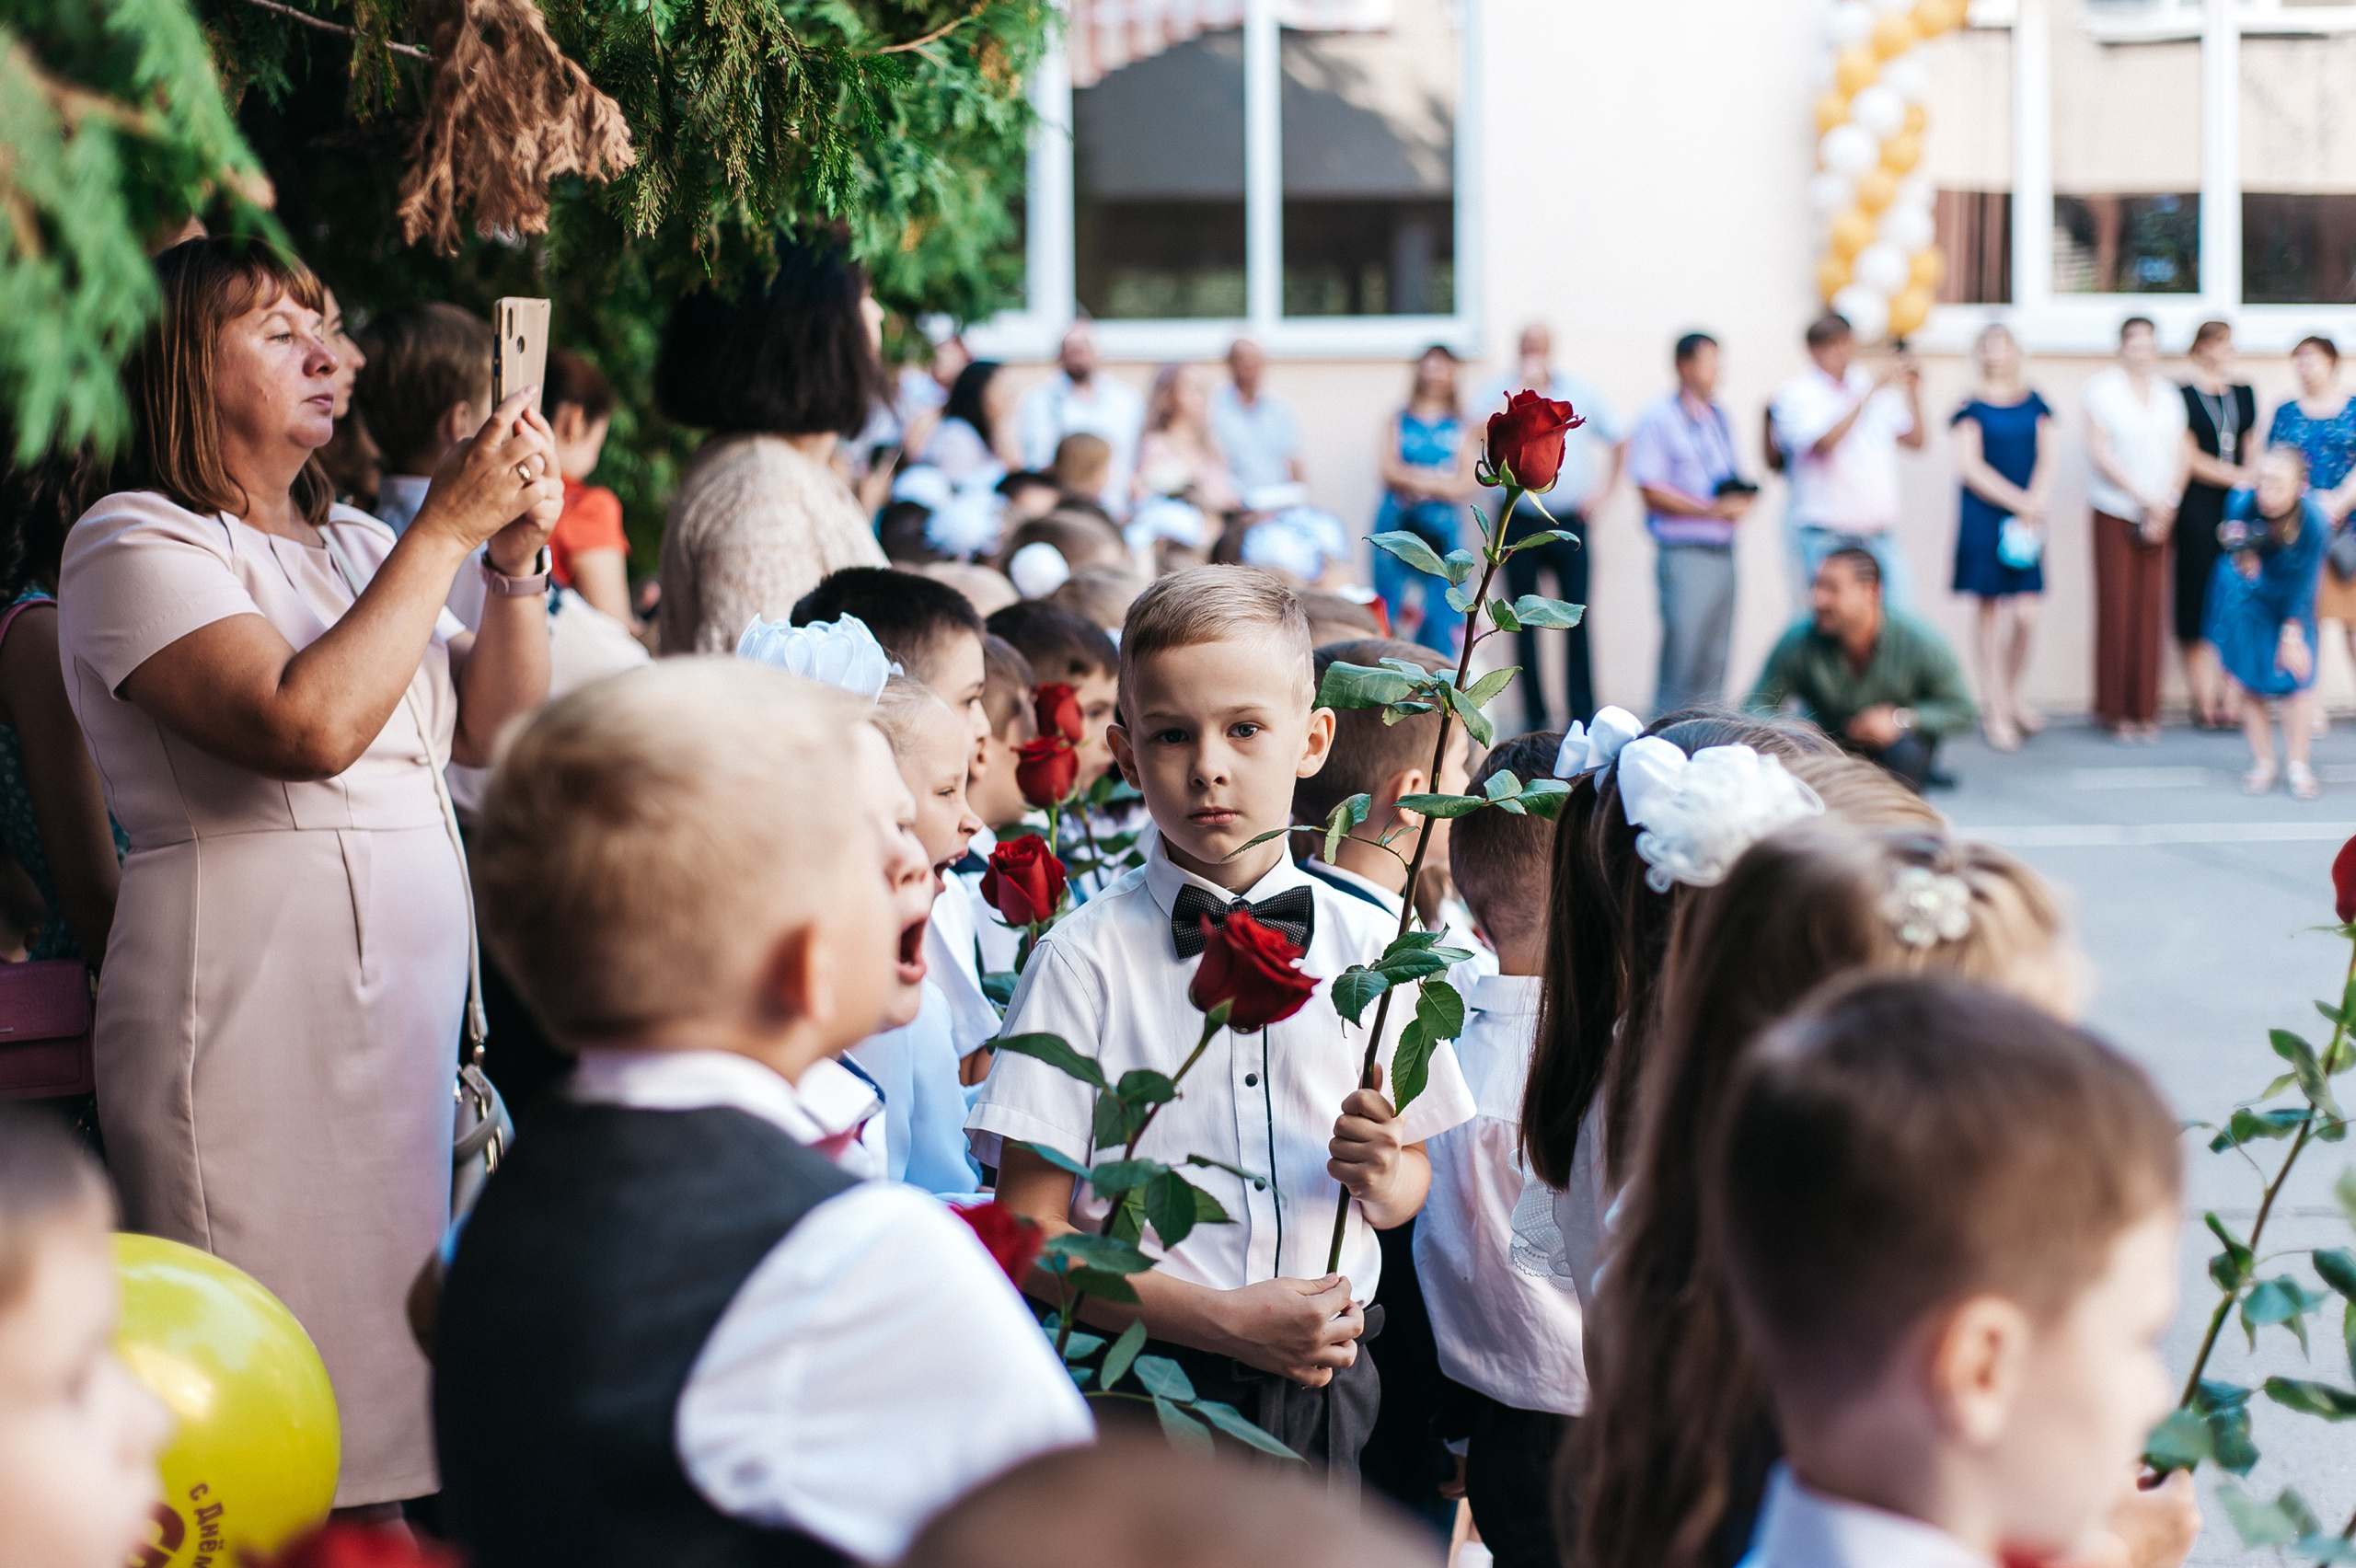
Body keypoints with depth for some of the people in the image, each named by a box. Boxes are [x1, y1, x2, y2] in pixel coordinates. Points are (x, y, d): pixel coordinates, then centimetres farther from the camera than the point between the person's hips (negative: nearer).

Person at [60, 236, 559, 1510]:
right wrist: (446, 528, -14)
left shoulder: (355, 544, 20)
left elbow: (492, 728, 14)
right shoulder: (134, 545, -5)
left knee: (402, 1357, 5)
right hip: (258, 1012, -7)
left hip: (412, 995, 7)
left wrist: (517, 558, 0)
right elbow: (309, 723, -20)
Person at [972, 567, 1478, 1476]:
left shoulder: (1366, 947, 4)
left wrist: (1383, 1178, -7)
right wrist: (1228, 1320, -16)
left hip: (1322, 1382, 3)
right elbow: (1028, 1235, -8)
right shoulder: (1087, 956, -6)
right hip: (1149, 1388, -3)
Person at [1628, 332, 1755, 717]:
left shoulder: (1720, 416, 17)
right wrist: (1712, 509, -15)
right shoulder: (1658, 417, -6)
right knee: (1682, 653, -9)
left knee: (1715, 657, 8)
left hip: (1723, 552, 7)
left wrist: (1741, 500, 0)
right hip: (1684, 552, -7)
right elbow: (1651, 491, -11)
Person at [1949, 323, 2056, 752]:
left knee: (2025, 615, -4)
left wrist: (2036, 505, -8)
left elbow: (2046, 461, 8)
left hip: (2027, 520, 3)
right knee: (1990, 611, 1)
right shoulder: (1972, 406, -1)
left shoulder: (2034, 404, 9)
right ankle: (1997, 710, 8)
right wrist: (2019, 501, -12)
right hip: (1984, 519, -3)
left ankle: (2009, 699, 18)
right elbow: (1970, 467, -8)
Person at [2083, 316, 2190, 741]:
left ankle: (2144, 709, 5)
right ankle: (2114, 709, 3)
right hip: (2115, 510, -3)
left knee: (2150, 607, 0)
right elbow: (2099, 452, -7)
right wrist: (2143, 496, -12)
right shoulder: (2102, 390, 0)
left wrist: (2165, 505, -5)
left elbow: (2181, 456, 10)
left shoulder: (2169, 395, 13)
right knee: (2116, 606, -5)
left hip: (2160, 511, 3)